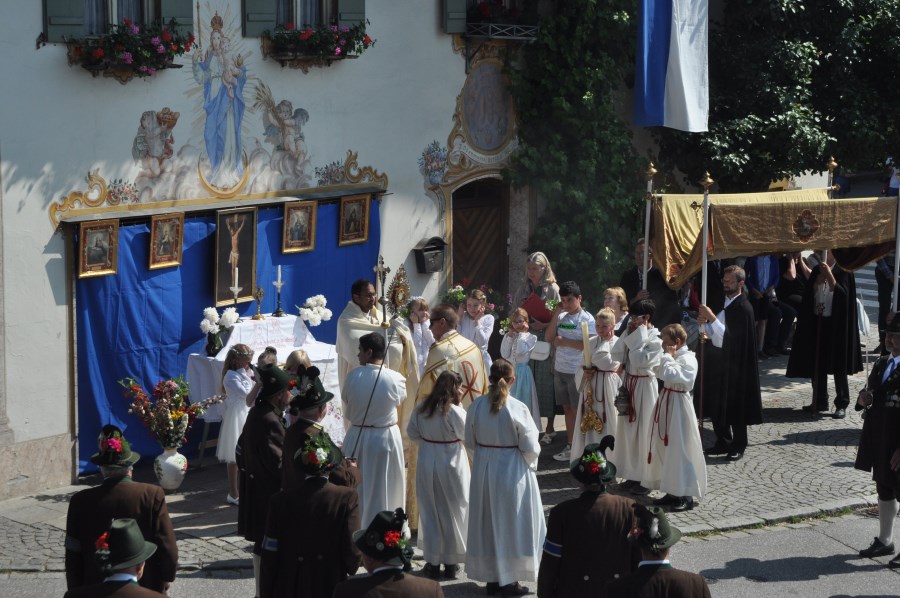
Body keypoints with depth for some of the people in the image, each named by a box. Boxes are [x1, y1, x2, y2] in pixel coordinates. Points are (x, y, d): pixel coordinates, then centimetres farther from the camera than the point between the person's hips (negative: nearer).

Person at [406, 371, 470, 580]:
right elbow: (468, 435, -9)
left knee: (430, 513, 13)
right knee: (452, 514, 9)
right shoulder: (455, 412, -19)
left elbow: (412, 433, 7)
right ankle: (450, 564, 16)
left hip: (427, 463, 4)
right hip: (451, 463, -4)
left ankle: (432, 562, 17)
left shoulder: (422, 408, -2)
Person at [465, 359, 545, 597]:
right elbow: (530, 447, -13)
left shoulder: (477, 406, -6)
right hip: (512, 471, -4)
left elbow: (470, 441, 4)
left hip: (483, 470, 4)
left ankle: (491, 577, 23)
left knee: (488, 522, 15)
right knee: (511, 523, 8)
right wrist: (531, 464, 7)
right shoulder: (517, 409, -18)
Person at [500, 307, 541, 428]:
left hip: (522, 371, -4)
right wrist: (509, 337, -5)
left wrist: (521, 334, -10)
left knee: (522, 399, -1)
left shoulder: (530, 337, -4)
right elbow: (504, 354, -2)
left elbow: (521, 351, -19)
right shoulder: (508, 336, 8)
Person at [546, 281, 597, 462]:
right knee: (567, 408, 12)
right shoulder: (562, 317, 8)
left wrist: (564, 342, -15)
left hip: (577, 371, -6)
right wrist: (556, 313, -2)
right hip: (560, 369, 6)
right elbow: (549, 336, 1)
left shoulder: (586, 319, -9)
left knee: (578, 410, -1)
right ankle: (570, 446, 19)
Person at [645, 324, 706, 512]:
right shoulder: (674, 357, 12)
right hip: (667, 402, 10)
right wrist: (667, 356, 4)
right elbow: (660, 374, 15)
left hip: (678, 405, -10)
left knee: (679, 449, -6)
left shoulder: (687, 359, -17)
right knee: (665, 448, 13)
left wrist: (667, 357, -15)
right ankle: (672, 491, 22)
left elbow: (669, 375, -27)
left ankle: (686, 496, 1)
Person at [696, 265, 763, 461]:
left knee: (734, 406, 1)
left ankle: (738, 446, 11)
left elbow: (729, 336, -21)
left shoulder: (743, 308, -15)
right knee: (716, 405, 11)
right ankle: (723, 443, 22)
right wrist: (704, 323, -4)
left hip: (732, 362, -8)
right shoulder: (723, 302, 10)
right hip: (716, 358, 8)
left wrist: (712, 318, -25)